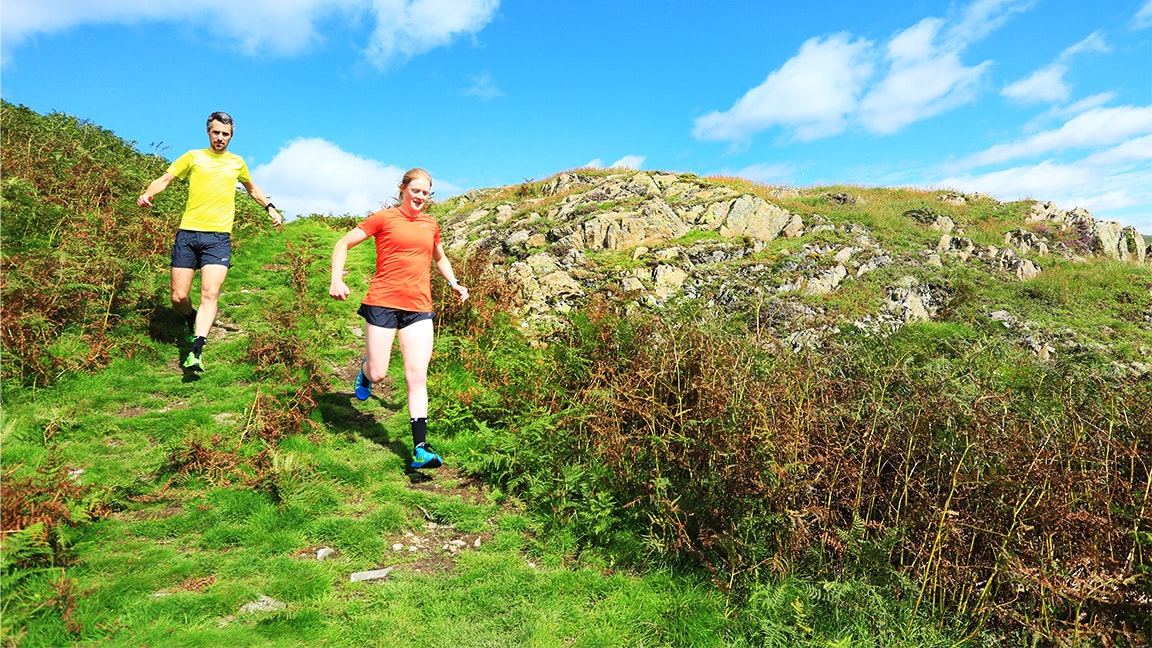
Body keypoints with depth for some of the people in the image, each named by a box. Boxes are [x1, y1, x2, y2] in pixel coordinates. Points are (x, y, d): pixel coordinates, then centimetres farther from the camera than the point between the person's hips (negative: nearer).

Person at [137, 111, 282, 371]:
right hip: (188, 234, 0)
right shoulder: (193, 157, 10)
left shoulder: (237, 162, 16)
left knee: (210, 293, -17)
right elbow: (165, 178, 3)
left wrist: (270, 208, 28)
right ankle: (192, 319, 33)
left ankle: (196, 351, -21)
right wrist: (148, 194, -16)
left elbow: (252, 188, 35)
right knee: (179, 297, -1)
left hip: (218, 238, 0)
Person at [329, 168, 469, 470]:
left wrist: (453, 282, 17)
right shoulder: (384, 218, 2)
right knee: (378, 374, 2)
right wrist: (336, 279, -11)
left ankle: (420, 448, -7)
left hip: (419, 309, 3)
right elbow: (343, 244, 2)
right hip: (383, 303, -3)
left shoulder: (431, 225, 15)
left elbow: (440, 257, 34)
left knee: (417, 377, -5)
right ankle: (365, 369, 42)